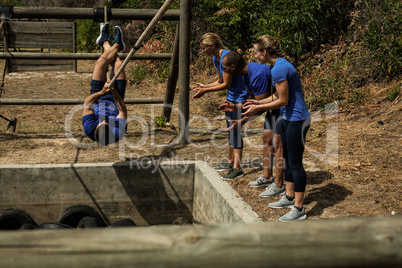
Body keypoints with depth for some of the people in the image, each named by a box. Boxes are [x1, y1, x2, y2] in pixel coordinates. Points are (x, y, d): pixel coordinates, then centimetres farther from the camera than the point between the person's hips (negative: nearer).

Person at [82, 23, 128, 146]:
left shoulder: (90, 130, -45)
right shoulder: (118, 133, -47)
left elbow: (87, 102, -34)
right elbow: (123, 111, -33)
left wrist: (101, 92, -49)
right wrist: (114, 92, -47)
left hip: (97, 101, 0)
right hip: (114, 102, 0)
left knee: (101, 62, -2)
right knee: (119, 64, -2)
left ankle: (105, 42, 36)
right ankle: (117, 45, 37)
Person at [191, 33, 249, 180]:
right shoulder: (215, 58, 6)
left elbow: (226, 84, -22)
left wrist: (205, 91, -19)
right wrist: (204, 86, 4)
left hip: (239, 97, -10)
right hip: (230, 97, 10)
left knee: (236, 130, -9)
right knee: (230, 129, 16)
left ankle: (237, 168, -5)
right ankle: (230, 162, 28)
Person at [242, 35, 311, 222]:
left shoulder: (279, 69, -21)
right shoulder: (280, 65, 11)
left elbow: (283, 100, -19)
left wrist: (258, 108, -11)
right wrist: (258, 102, 14)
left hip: (297, 120, -11)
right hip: (289, 119, 11)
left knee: (295, 162, -4)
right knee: (288, 159, 19)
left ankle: (299, 209, 4)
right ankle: (289, 197, 33)